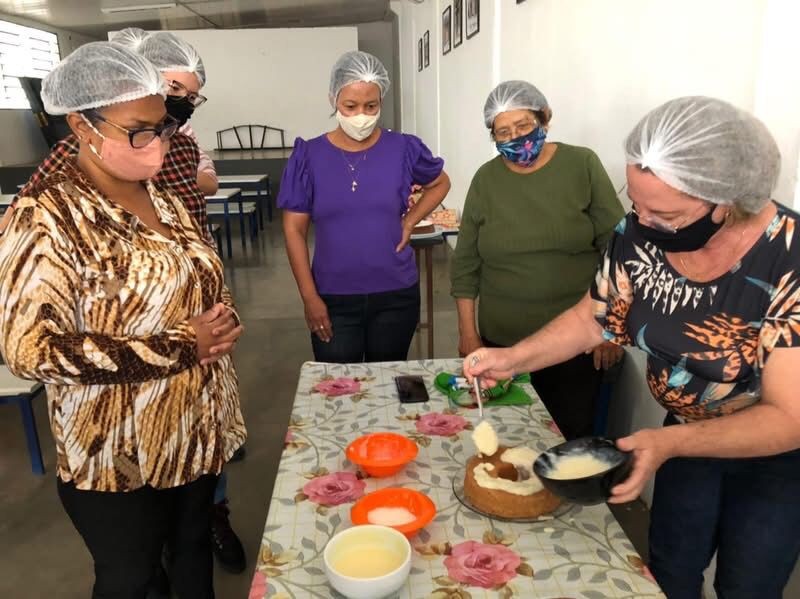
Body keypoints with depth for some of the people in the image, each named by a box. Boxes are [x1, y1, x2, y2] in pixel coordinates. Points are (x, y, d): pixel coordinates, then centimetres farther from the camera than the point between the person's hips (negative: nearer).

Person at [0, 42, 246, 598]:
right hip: (119, 453, -6)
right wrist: (178, 347, -24)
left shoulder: (161, 196, 3)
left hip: (198, 428, 7)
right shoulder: (46, 218, -19)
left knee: (195, 543, 25)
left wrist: (223, 321, -8)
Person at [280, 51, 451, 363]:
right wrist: (309, 297, -6)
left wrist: (409, 222, 0)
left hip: (396, 295, 1)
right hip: (333, 299, 0)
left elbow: (440, 184, 15)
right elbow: (294, 230, -3)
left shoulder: (403, 149, -4)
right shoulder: (309, 156, -6)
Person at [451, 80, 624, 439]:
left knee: (572, 435, 6)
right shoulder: (485, 180, 3)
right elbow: (465, 263, 6)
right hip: (503, 340, 2)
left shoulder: (582, 165, -2)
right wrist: (467, 331, 3)